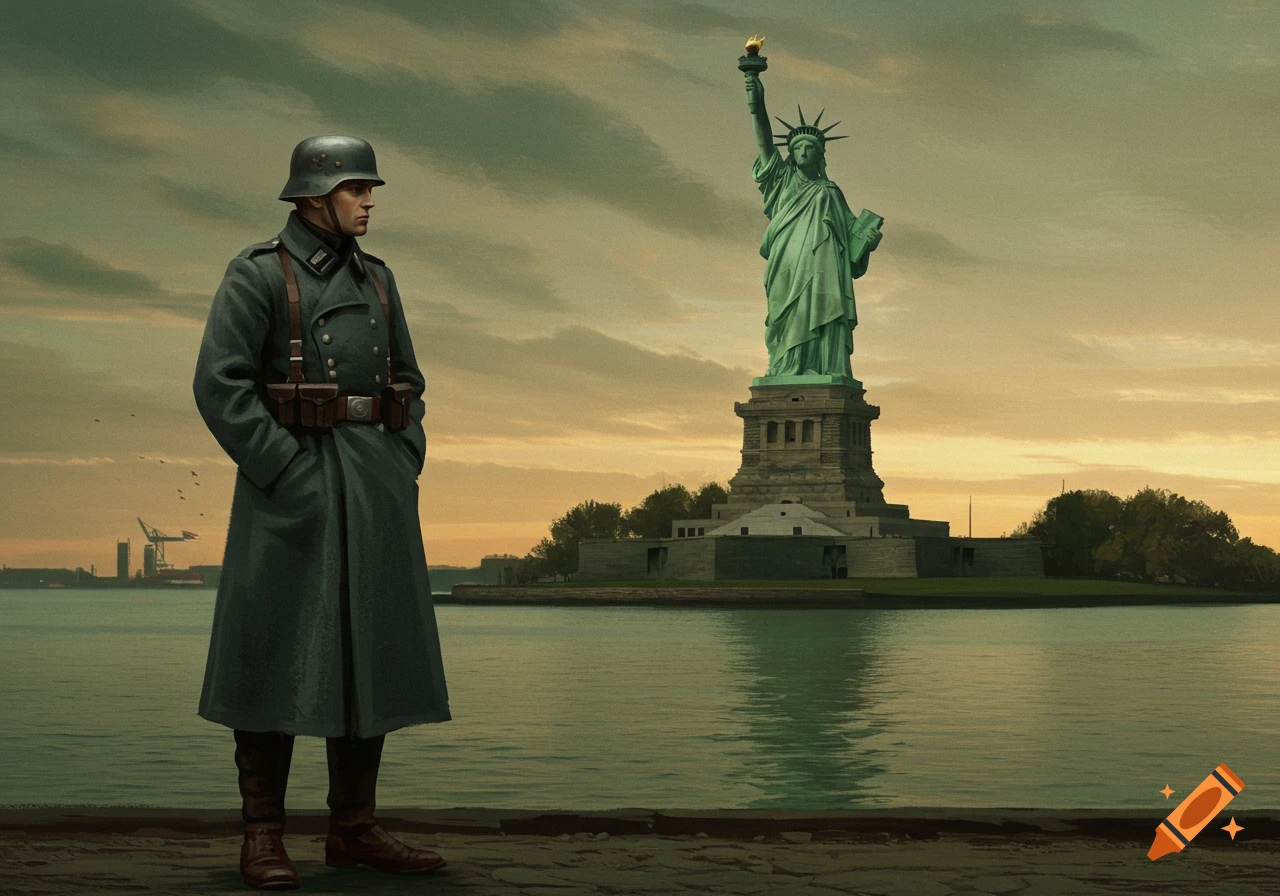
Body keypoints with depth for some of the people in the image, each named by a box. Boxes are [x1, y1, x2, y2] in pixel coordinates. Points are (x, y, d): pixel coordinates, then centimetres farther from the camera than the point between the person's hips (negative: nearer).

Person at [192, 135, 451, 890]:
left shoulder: (376, 280, 15)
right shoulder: (257, 275, -4)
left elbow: (409, 385, 19)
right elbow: (221, 385, -13)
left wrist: (405, 470, 5)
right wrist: (289, 476, -17)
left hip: (377, 483, 6)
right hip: (293, 482, -6)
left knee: (372, 653, 5)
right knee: (276, 652, -4)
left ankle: (355, 829, 12)